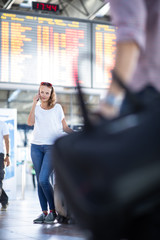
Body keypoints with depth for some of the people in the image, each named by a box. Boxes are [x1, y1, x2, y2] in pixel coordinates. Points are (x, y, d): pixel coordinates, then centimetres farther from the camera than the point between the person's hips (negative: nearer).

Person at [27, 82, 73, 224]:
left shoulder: (57, 108, 5)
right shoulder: (36, 108, 11)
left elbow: (65, 127, 10)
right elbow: (30, 123, -7)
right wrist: (35, 103, -7)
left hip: (52, 146, -4)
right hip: (36, 146, 4)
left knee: (43, 179, -16)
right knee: (40, 181, 4)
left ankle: (53, 211, -3)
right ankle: (44, 212, 11)